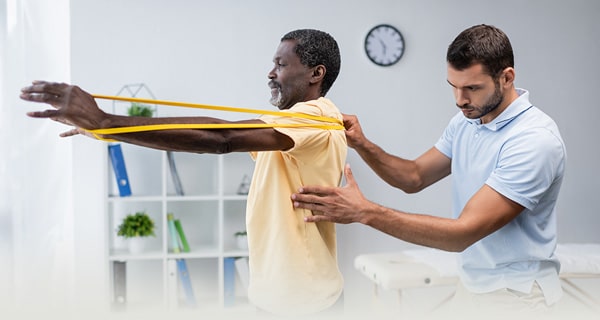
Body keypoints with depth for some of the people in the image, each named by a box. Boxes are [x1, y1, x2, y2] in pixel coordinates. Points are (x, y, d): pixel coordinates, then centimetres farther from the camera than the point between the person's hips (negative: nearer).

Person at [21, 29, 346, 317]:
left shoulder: (315, 115, -18)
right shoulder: (293, 121, 14)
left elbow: (221, 138, -30)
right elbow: (214, 134, 8)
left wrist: (104, 122, -34)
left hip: (297, 297, -8)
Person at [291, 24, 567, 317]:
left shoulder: (535, 139, -25)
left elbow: (463, 232, -29)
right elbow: (415, 177, 5)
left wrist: (365, 211, -34)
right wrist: (362, 145, -12)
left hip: (515, 293, -6)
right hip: (471, 284, 7)